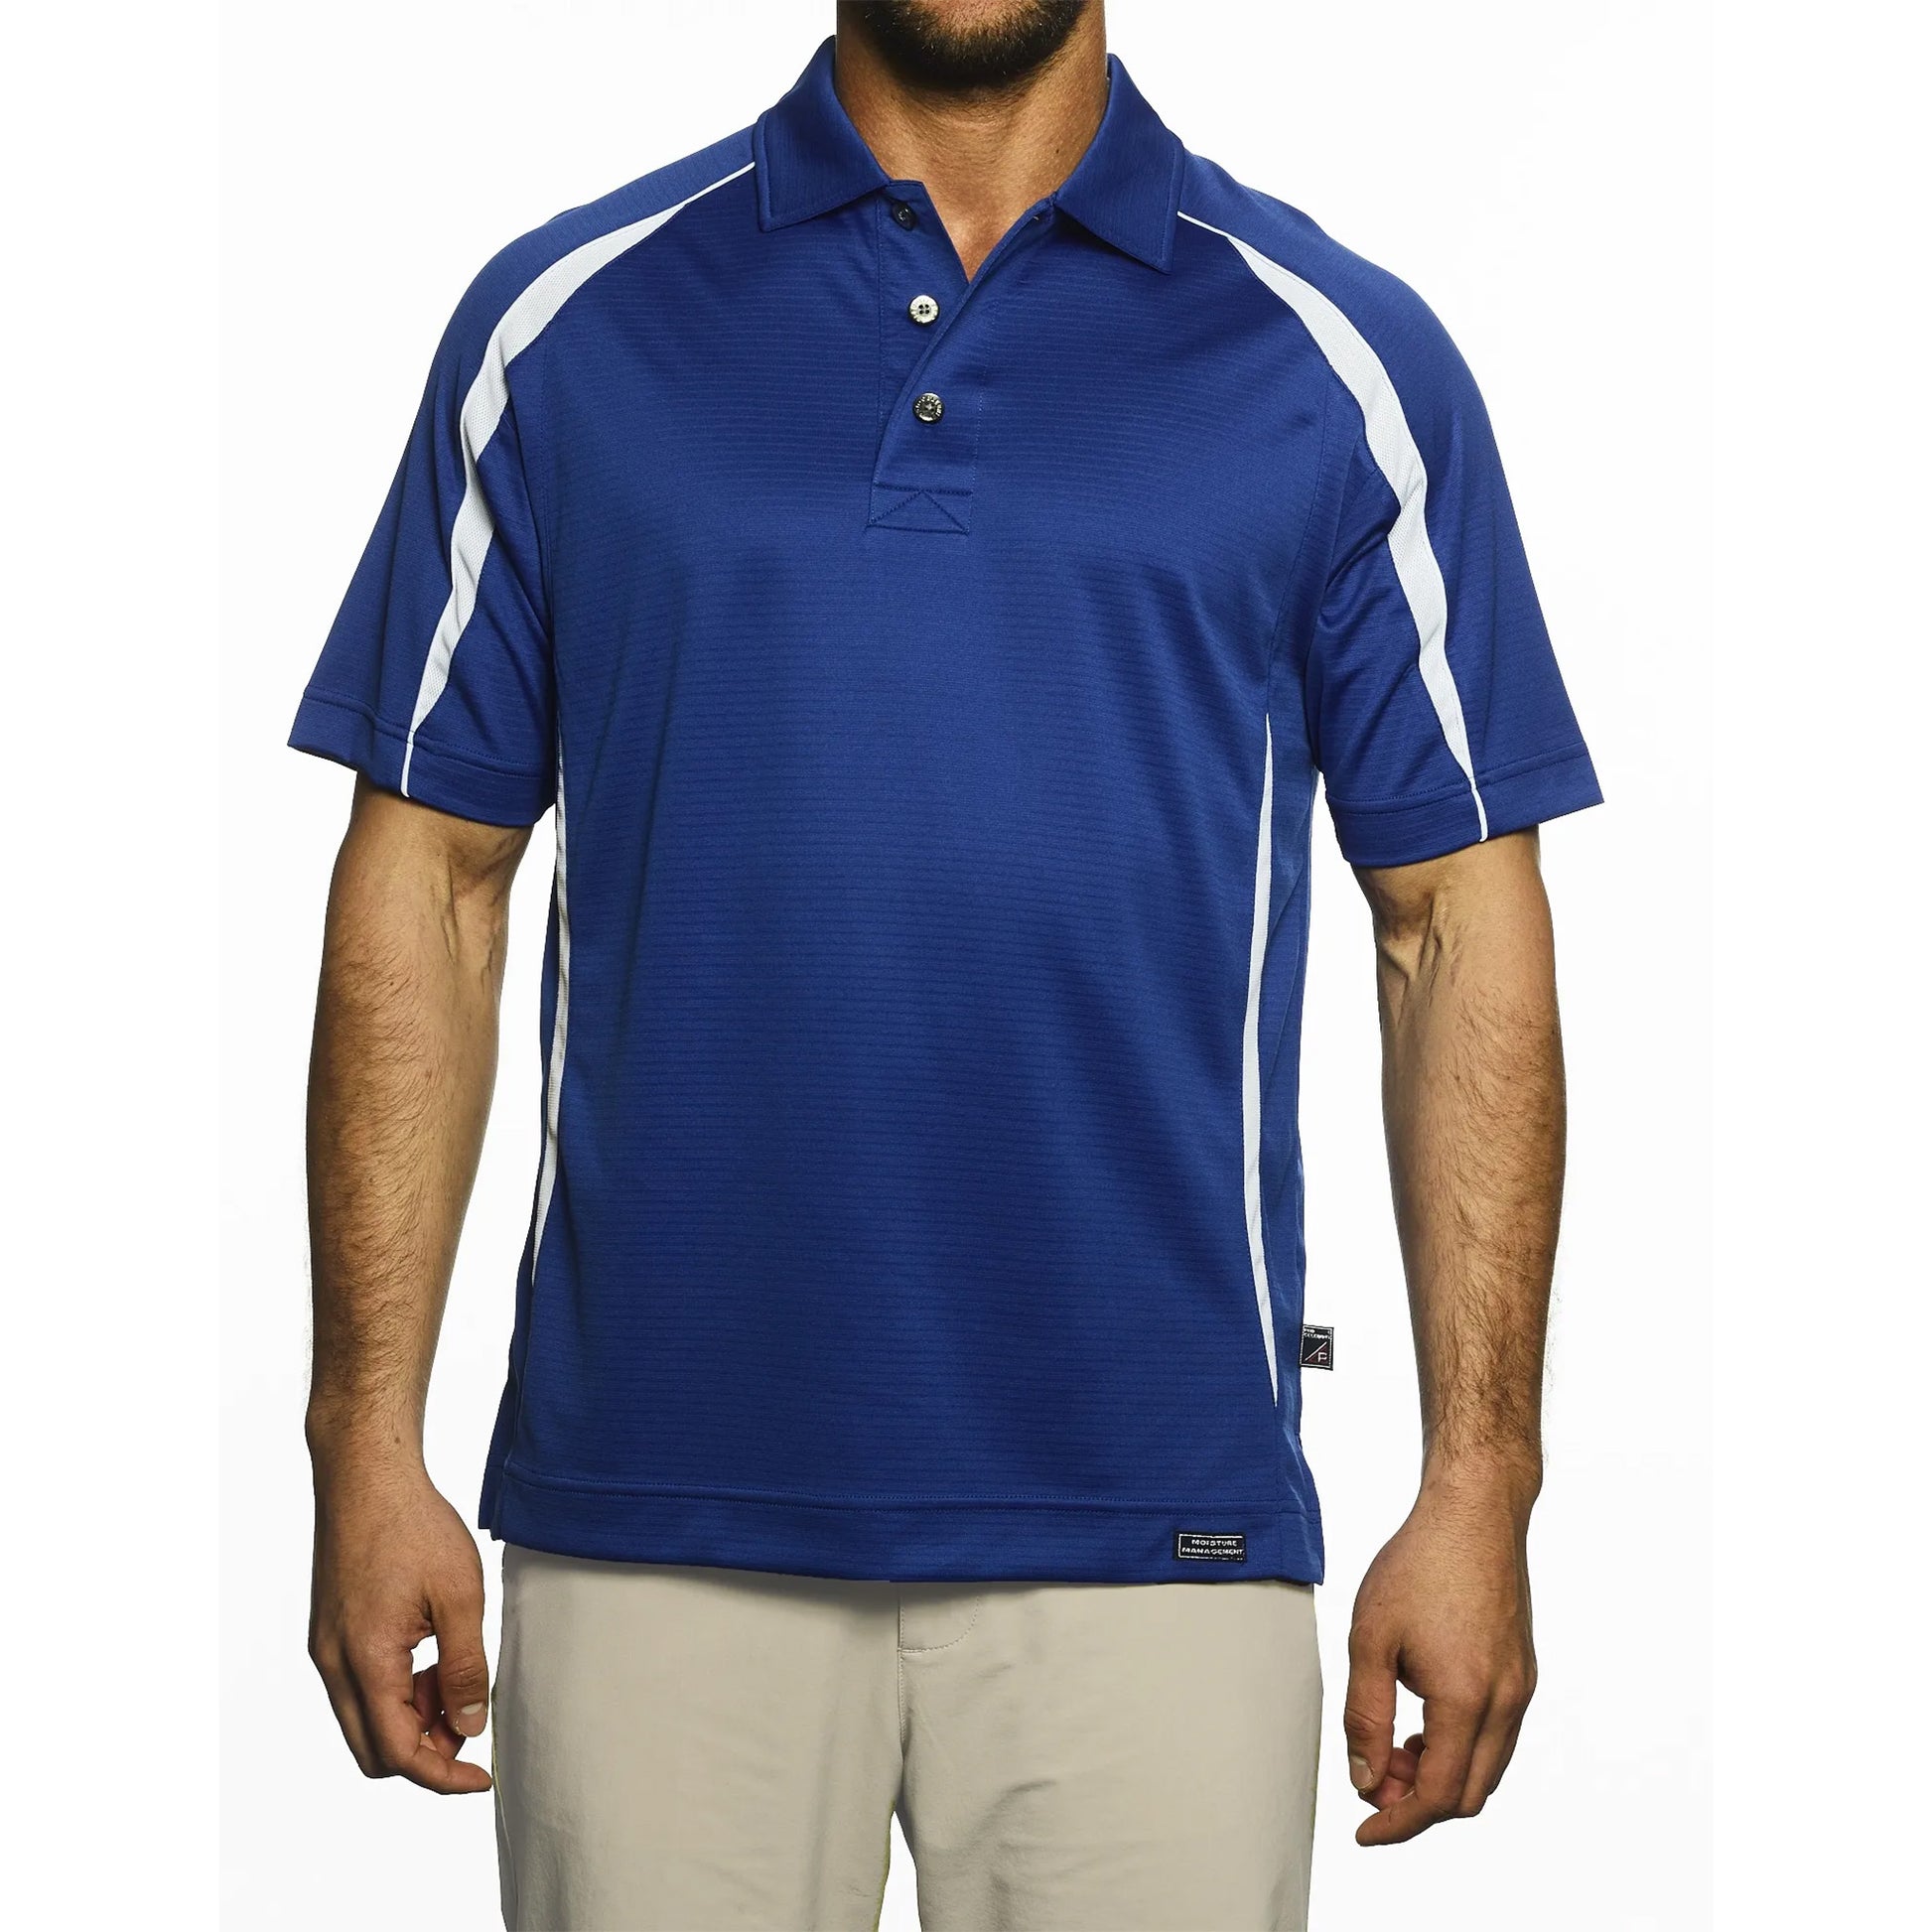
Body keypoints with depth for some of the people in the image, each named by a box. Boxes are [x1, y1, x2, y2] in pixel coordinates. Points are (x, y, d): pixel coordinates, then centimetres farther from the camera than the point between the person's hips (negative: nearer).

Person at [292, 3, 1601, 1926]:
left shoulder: (1342, 362, 3)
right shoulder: (563, 324, 5)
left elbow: (1459, 926, 4)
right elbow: (428, 885, 5)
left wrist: (1480, 1479, -2)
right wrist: (368, 1443, 0)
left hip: (1152, 1536, 0)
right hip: (653, 1526, 1)